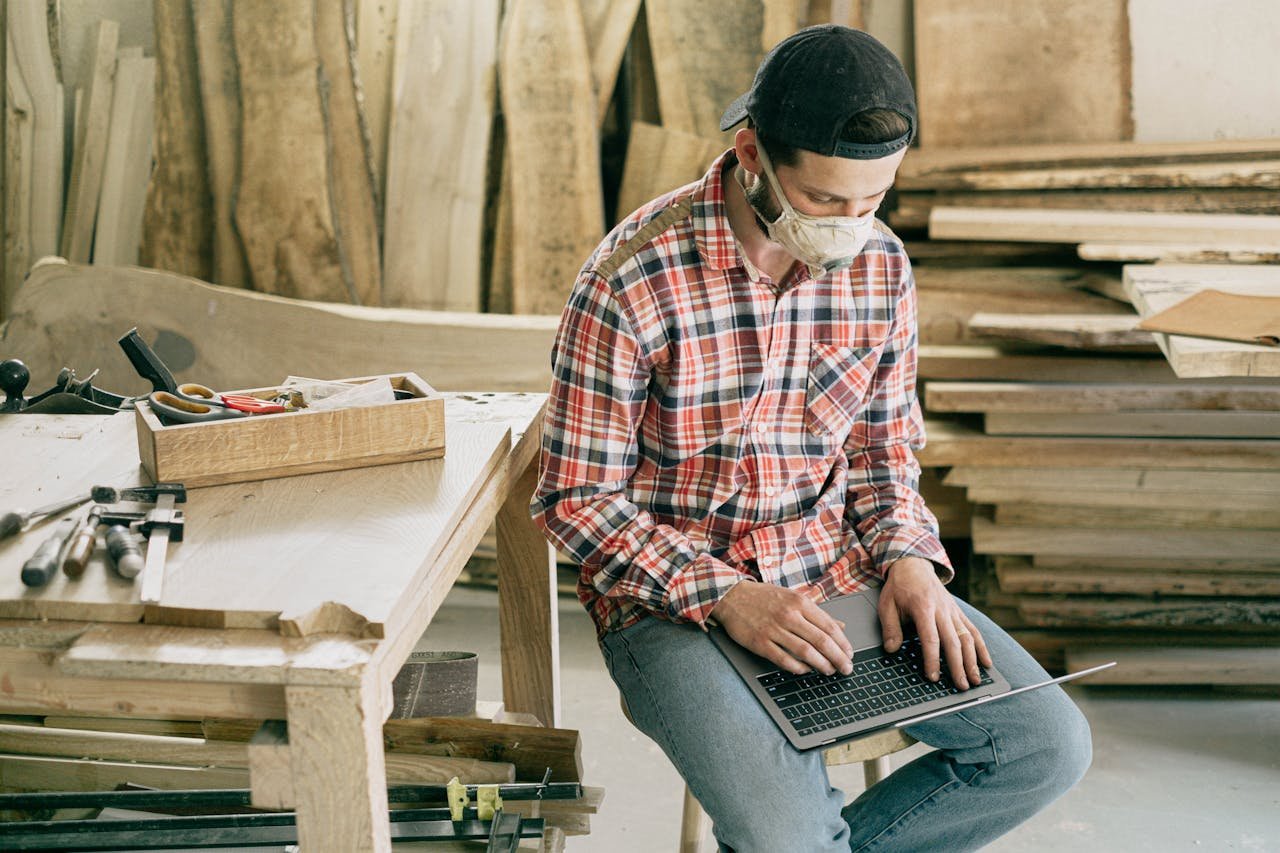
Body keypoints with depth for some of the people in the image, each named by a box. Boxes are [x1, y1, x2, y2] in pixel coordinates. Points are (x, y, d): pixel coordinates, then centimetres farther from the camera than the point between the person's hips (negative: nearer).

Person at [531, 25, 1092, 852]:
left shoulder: (882, 266, -2)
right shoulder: (632, 280, -19)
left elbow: (886, 449, 11)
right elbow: (575, 500, -12)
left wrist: (909, 561, -8)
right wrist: (725, 596, -22)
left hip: (838, 572, 6)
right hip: (672, 597, -5)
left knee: (1052, 745, -5)